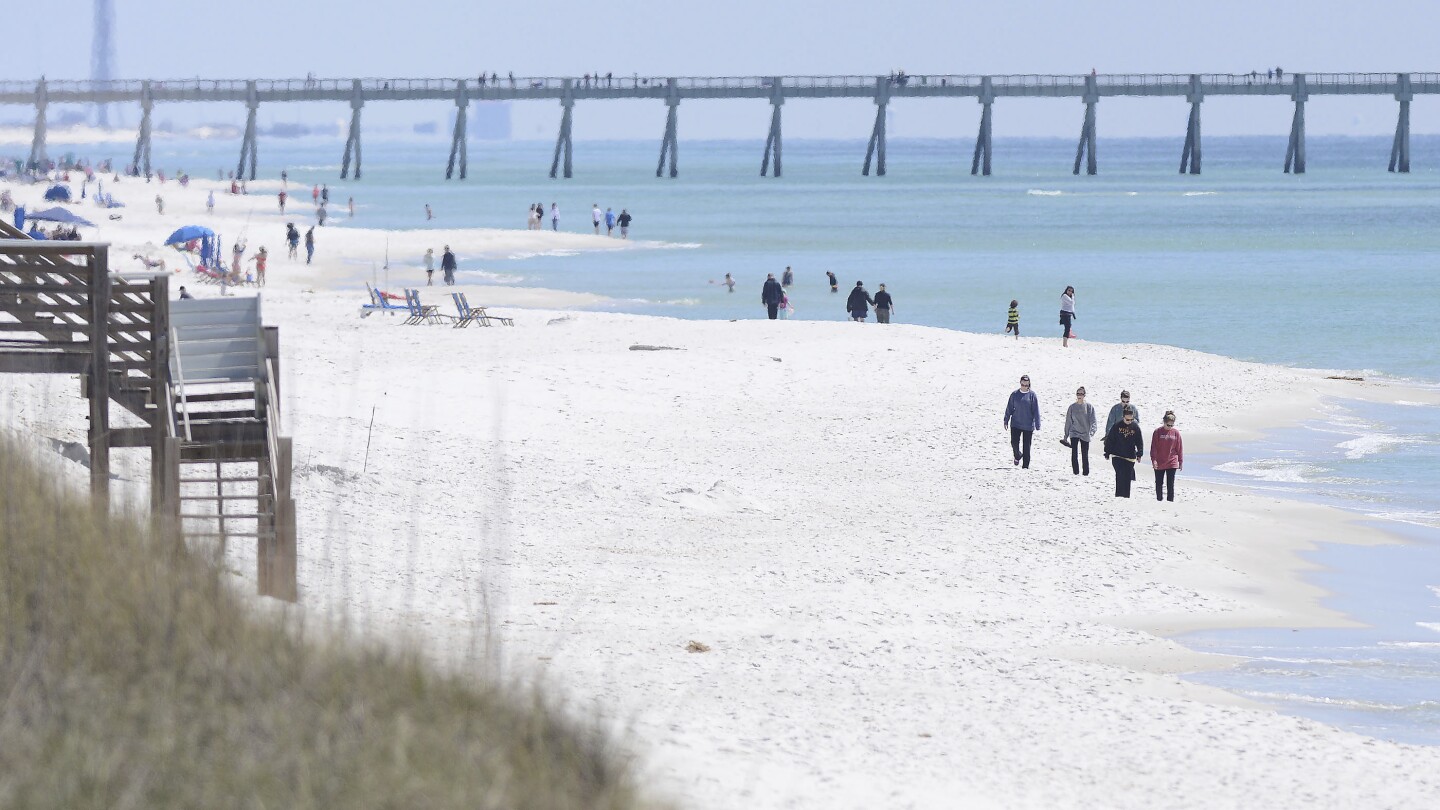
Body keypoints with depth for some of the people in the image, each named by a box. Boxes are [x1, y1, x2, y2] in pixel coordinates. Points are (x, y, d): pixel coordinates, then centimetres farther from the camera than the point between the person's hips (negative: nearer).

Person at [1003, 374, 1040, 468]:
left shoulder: (1032, 395, -5)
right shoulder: (1014, 394, 0)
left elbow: (1036, 411, -4)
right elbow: (1009, 408, 8)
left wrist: (1037, 426, -6)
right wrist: (1006, 421, 9)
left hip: (1028, 425, -1)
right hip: (1015, 424, 1)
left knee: (1026, 446, 2)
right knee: (1014, 443, -6)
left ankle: (1025, 465, 13)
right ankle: (1017, 456, 26)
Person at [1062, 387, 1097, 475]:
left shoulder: (1089, 407, -1)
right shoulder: (1072, 407, 4)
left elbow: (1093, 421, -4)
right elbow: (1068, 422, 9)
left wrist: (1092, 431, -21)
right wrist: (1066, 436, 10)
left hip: (1085, 434, -1)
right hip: (1074, 433, 1)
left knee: (1085, 455, 3)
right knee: (1074, 453, -10)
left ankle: (1086, 472, 13)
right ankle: (1075, 472, -3)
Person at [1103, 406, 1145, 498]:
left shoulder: (1135, 427, 2)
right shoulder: (1117, 426, -2)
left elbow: (1140, 442, 6)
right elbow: (1109, 440, 3)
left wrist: (1139, 454, -3)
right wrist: (1108, 452, 2)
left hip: (1130, 457, 2)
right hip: (1117, 456, -1)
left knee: (1127, 477, 3)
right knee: (1120, 475, -11)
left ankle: (1126, 495, 12)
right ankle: (1119, 495, -7)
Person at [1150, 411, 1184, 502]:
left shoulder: (1176, 433, -1)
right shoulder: (1158, 432, -5)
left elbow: (1179, 448, 5)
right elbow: (1153, 447, -3)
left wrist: (1181, 461, 6)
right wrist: (1154, 459, -10)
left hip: (1172, 463, 0)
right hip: (1159, 463, 0)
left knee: (1170, 484, -1)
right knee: (1159, 483, 11)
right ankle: (1159, 499, 24)